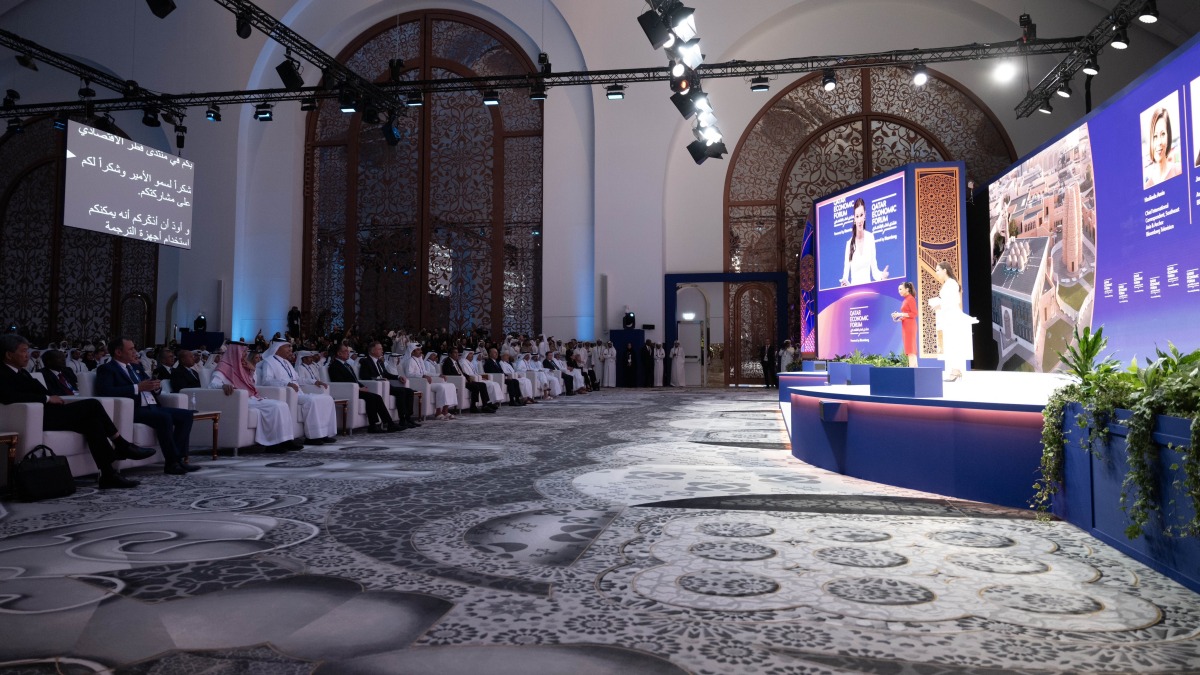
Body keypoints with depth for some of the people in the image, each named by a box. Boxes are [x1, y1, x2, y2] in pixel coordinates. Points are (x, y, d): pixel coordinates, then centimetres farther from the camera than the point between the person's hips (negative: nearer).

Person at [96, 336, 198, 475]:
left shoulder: (136, 366, 26)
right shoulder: (107, 369, 2)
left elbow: (149, 386, 29)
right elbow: (106, 391, -16)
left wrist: (156, 387, 3)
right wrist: (138, 387, -19)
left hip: (152, 407, 8)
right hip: (133, 410, -8)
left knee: (186, 414, -11)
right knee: (164, 417, -33)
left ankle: (179, 457, -16)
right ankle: (172, 462, -27)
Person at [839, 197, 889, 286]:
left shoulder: (870, 237, 2)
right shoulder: (849, 243, -2)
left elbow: (874, 270, 5)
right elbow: (846, 273, -2)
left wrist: (881, 275, -14)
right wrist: (845, 281, -22)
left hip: (868, 285, 1)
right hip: (853, 286, -1)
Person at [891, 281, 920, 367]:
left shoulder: (910, 299, -8)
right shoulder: (905, 300, 16)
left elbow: (914, 314, -14)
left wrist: (900, 314, -17)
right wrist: (899, 317, 6)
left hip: (910, 325, -9)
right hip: (905, 326, 9)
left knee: (910, 348, -11)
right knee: (911, 348, 7)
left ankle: (912, 367, -13)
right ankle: (914, 367, 8)